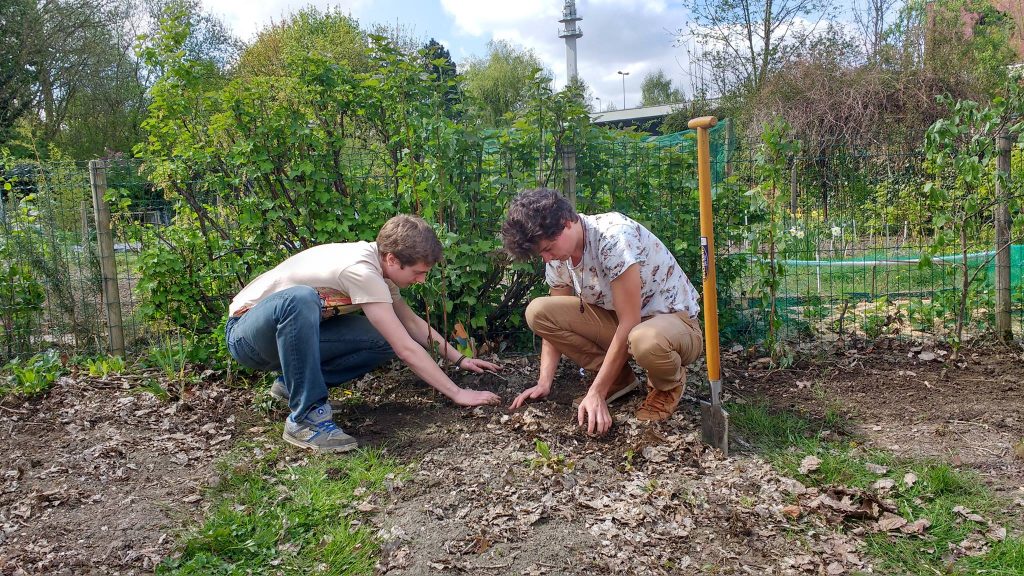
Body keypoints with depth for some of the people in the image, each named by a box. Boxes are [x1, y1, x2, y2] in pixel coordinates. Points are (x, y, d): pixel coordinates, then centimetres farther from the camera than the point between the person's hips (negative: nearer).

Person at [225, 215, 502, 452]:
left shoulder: (378, 262, -4)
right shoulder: (361, 270, -30)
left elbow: (412, 322, 11)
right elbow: (406, 349, -29)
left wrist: (459, 359, 8)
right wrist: (457, 393, -24)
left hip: (292, 333, 8)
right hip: (246, 333, -8)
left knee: (385, 341, -11)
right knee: (301, 299, -41)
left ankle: (293, 382, 5)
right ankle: (305, 416, -27)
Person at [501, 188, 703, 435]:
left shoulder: (614, 236, -30)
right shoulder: (557, 254, -6)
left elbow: (629, 323, -29)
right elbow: (554, 321, 1)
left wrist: (596, 393, -27)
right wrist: (544, 383, -12)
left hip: (675, 320, -6)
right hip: (617, 320, 7)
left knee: (646, 341, -43)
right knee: (537, 311, -12)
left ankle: (669, 383, -6)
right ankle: (618, 377, 1)